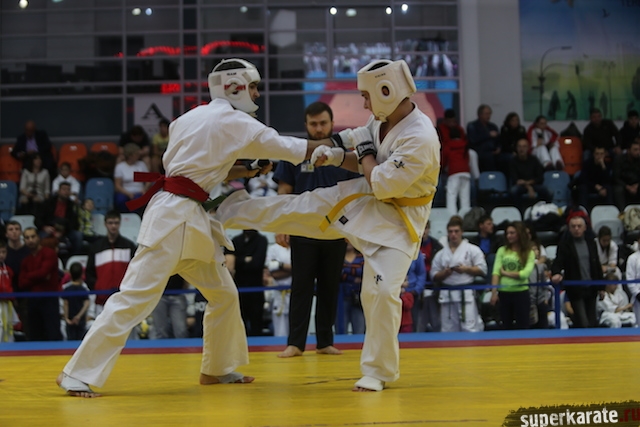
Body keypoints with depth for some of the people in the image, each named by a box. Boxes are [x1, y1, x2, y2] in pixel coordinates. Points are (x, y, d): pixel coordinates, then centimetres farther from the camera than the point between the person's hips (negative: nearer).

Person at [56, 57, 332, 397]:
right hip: (174, 216, -10)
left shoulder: (192, 117, 17)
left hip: (192, 219, 10)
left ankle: (218, 369, 31)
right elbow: (283, 146, -4)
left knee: (224, 293, 17)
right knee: (135, 298, -11)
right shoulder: (233, 122, -7)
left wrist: (243, 172, 15)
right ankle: (77, 374, -8)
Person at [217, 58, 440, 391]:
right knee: (292, 208, 10)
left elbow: (382, 185, -29)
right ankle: (222, 210, 28)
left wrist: (365, 150, -14)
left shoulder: (420, 138, -29)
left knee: (381, 291, -14)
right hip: (361, 201, 7)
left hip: (396, 221, -7)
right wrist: (337, 156, -6)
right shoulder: (381, 121, -2)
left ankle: (378, 372, 4)